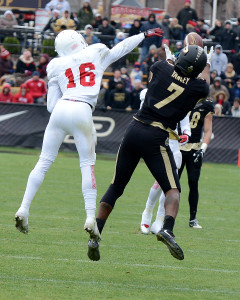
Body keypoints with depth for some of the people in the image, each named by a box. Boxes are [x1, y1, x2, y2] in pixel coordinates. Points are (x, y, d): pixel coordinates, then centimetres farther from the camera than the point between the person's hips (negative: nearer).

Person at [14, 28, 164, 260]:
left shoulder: (56, 66, 14)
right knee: (87, 165, 4)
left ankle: (23, 209, 1)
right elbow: (122, 48, 32)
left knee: (44, 161, 8)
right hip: (82, 112, -1)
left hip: (60, 110, 1)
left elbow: (51, 105, 12)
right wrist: (145, 35, 46)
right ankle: (90, 217, -7)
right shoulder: (97, 53, 14)